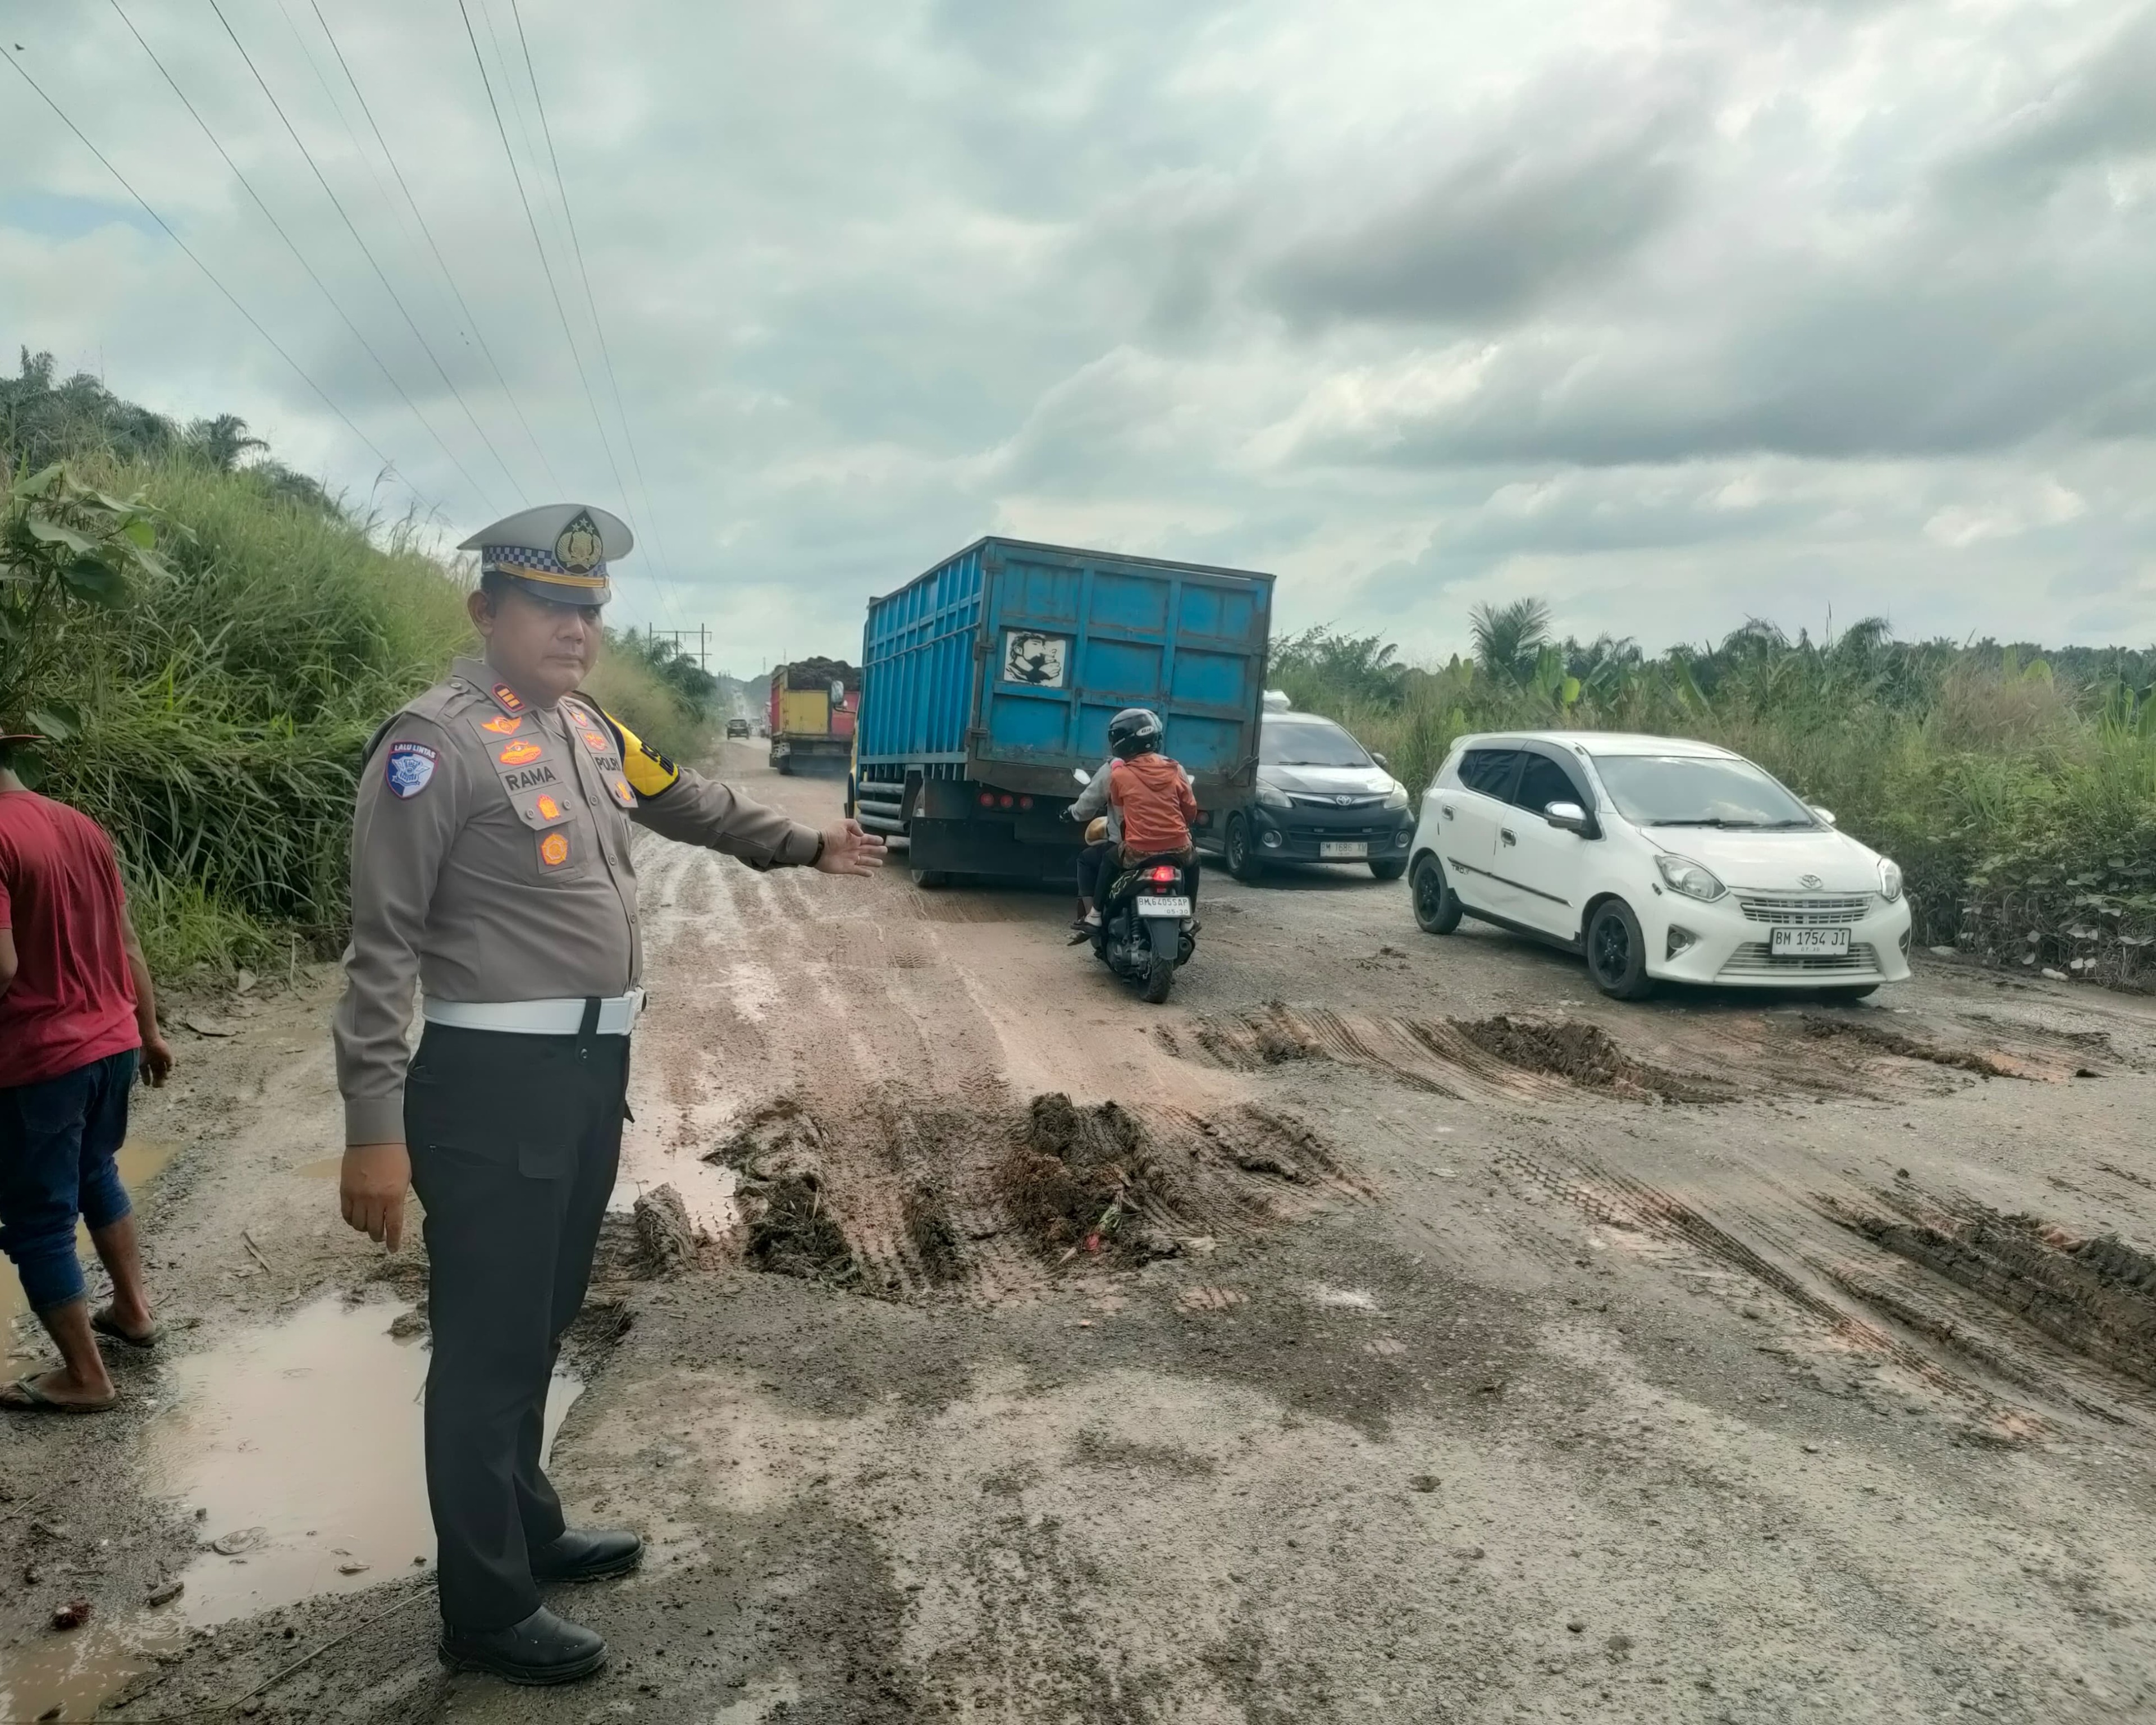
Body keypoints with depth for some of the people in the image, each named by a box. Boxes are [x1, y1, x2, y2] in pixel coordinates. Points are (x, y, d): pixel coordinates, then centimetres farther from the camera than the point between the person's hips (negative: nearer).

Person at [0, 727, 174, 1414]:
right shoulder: (80, 824, 6)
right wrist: (148, 1031, 19)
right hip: (112, 1043, 8)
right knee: (95, 1173, 28)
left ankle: (85, 1378, 16)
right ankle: (133, 1308, 38)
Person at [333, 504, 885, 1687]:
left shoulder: (590, 731, 10)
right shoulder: (437, 742, -13)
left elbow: (694, 807, 28)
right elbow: (385, 943, -16)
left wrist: (807, 847, 36)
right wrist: (374, 1127, -19)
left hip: (591, 1069, 8)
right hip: (493, 1082, -8)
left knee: (542, 1324, 22)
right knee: (486, 1345, 5)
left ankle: (528, 1530, 42)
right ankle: (486, 1611, 23)